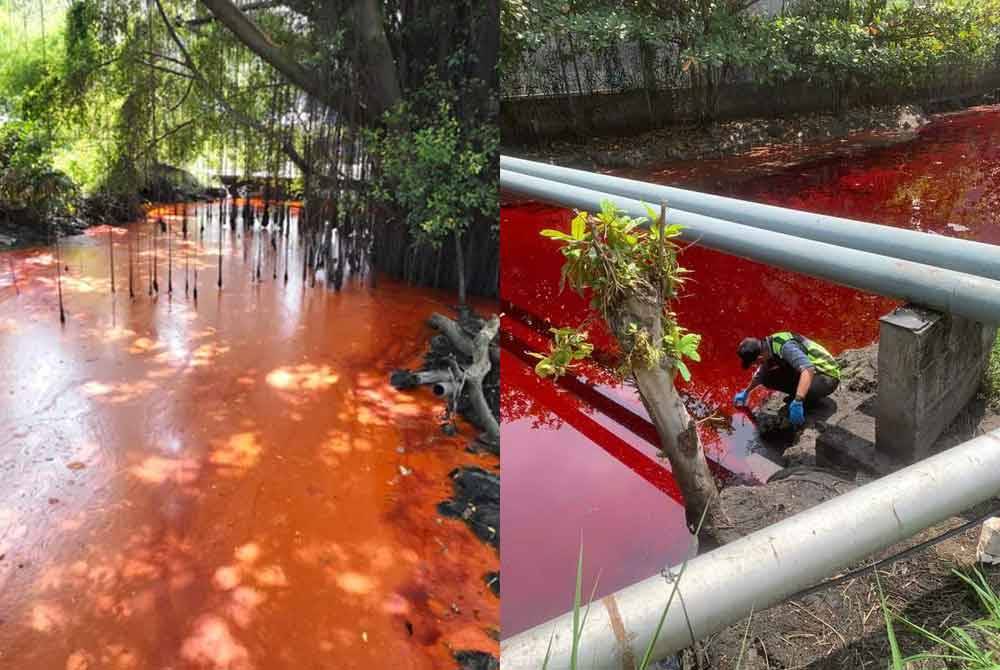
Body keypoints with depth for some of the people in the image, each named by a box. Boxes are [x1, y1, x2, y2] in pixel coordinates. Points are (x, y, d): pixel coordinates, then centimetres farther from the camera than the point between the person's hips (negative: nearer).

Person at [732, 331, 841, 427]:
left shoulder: (785, 347, -30)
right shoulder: (768, 348, -2)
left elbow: (808, 370, -44)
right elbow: (761, 374, 19)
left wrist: (797, 402, -52)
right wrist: (746, 392, 33)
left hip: (827, 377, -8)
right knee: (768, 378, -5)